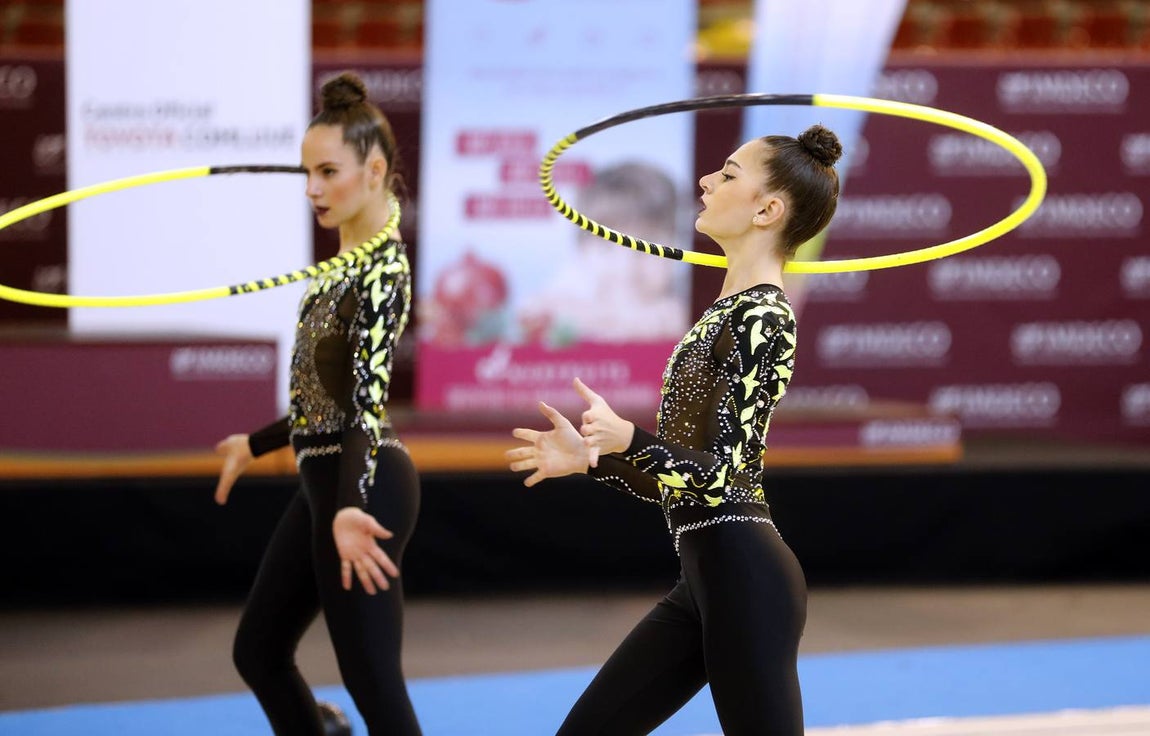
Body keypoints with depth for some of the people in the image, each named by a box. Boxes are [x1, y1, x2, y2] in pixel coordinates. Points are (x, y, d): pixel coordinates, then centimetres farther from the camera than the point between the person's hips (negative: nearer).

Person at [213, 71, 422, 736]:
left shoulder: (384, 269, -18)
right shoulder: (349, 259, 11)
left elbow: (367, 400, -30)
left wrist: (349, 508, -44)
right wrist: (258, 444, 33)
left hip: (358, 489, -10)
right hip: (325, 482, 10)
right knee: (259, 652, 17)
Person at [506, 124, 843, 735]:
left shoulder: (762, 317, -12)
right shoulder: (727, 313, 17)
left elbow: (720, 473, -19)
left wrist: (628, 438, -35)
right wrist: (593, 457, 13)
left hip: (744, 575, -10)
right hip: (704, 577, 10)